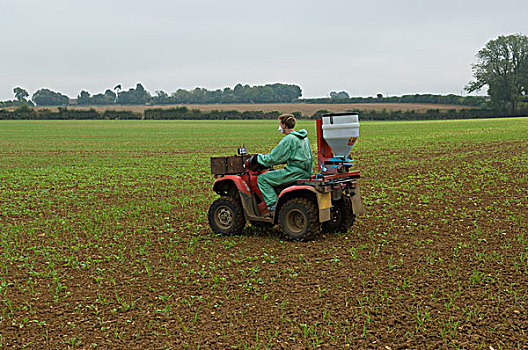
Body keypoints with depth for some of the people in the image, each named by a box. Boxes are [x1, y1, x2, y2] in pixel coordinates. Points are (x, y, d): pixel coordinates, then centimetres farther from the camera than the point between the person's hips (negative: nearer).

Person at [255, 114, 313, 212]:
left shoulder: (289, 139, -14)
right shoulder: (304, 137, 15)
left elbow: (273, 158, -12)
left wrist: (259, 158, 5)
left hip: (295, 173, -10)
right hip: (305, 173, 10)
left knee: (262, 179, -4)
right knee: (275, 173, 31)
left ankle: (273, 204, -11)